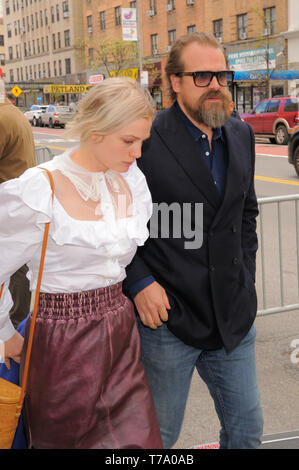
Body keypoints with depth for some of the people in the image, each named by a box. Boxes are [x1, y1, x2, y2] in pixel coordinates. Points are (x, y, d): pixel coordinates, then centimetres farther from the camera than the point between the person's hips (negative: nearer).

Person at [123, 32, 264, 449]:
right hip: (167, 319, -5)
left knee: (247, 429, 19)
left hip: (234, 318, 6)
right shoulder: (145, 140, -14)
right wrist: (138, 283, -15)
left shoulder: (241, 135, 6)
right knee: (159, 435, 14)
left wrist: (245, 275, 10)